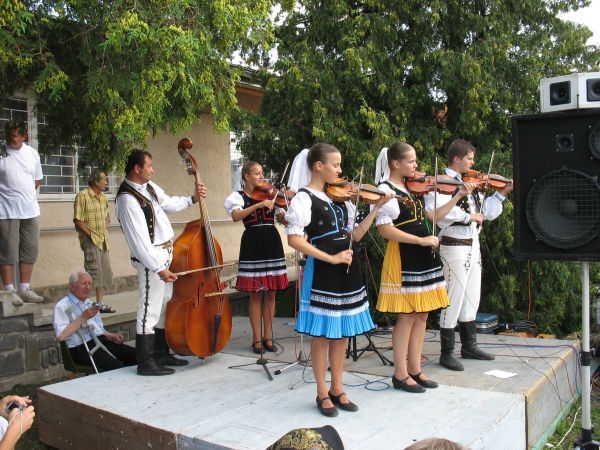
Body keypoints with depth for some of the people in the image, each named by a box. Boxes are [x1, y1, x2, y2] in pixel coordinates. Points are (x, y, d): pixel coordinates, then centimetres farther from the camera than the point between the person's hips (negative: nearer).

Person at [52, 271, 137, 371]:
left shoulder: (89, 303, 23)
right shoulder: (62, 306, -3)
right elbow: (61, 336, -18)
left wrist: (111, 336, 13)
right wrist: (83, 318, -17)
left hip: (102, 341, 8)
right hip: (82, 349, -8)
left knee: (135, 355, -14)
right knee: (117, 366, -31)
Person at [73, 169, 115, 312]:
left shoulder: (103, 196, 14)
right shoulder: (83, 196, -11)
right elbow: (77, 220, -13)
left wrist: (108, 222, 11)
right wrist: (90, 234, -15)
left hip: (103, 240, 8)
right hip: (90, 240, -8)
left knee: (105, 272, 11)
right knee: (93, 272, -9)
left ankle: (100, 303, 21)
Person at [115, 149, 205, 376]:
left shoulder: (149, 186, 9)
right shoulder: (127, 199, -19)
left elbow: (169, 204, 26)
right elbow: (139, 240, -24)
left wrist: (192, 199, 12)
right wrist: (158, 268, -27)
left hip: (166, 253, 10)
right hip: (151, 258, -10)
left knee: (165, 306, 16)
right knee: (150, 309, -5)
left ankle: (161, 354, 29)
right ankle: (145, 363, 5)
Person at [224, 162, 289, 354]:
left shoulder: (270, 194, 10)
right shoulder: (238, 196, 1)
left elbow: (286, 220, 4)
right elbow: (236, 216, -20)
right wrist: (258, 205, -28)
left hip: (272, 244, 4)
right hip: (253, 245, -3)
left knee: (271, 293, 6)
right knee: (255, 294, 1)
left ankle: (267, 336, 17)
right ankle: (257, 338, 12)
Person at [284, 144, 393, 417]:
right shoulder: (304, 197, -9)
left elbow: (354, 235, 10)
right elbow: (294, 239, -18)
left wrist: (377, 207, 3)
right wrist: (331, 258, -20)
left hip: (347, 269, 7)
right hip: (322, 271, -7)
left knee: (341, 332, 13)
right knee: (322, 333, 3)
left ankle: (337, 389, 26)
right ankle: (322, 394, 17)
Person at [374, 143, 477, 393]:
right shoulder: (385, 190, -11)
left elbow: (433, 215, 15)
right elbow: (384, 229, -20)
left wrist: (458, 196, 10)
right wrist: (421, 240, -20)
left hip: (423, 257, 8)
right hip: (403, 258, -8)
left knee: (422, 314, 11)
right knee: (407, 316, -3)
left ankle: (415, 369, 22)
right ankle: (400, 374, 9)